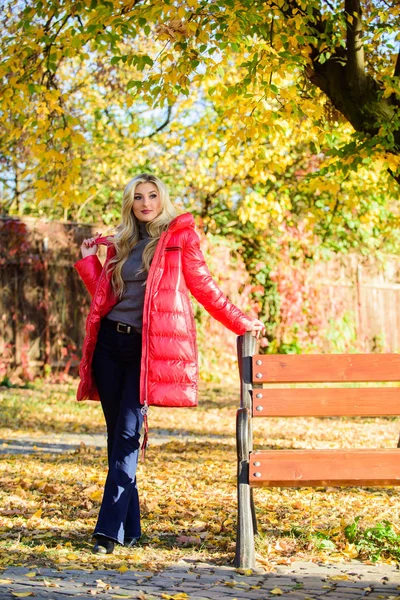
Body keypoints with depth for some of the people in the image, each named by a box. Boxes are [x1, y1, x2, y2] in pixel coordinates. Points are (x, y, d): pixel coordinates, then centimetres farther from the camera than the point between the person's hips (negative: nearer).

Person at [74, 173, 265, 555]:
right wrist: (88, 258, 15)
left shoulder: (180, 236, 5)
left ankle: (110, 530, -17)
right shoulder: (120, 244, 17)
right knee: (117, 434, 5)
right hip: (110, 340, 5)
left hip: (148, 346, -5)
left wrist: (241, 323, 6)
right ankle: (130, 528, 12)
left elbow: (203, 286, 7)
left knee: (128, 434, -14)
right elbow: (103, 294, 19)